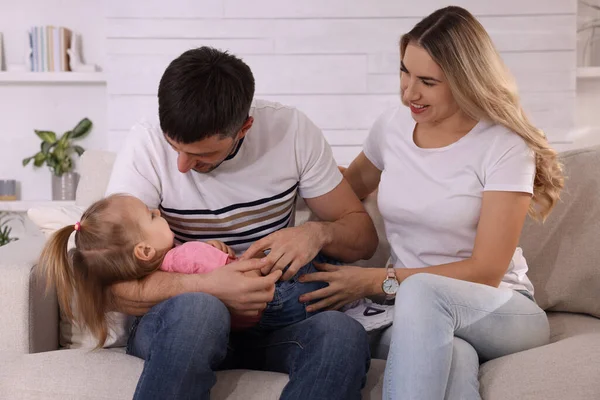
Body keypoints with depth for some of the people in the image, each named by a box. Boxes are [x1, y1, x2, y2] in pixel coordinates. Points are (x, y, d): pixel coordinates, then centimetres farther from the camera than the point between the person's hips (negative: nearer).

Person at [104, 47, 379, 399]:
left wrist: (318, 233, -21)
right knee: (198, 310, -37)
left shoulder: (292, 130, -7)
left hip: (273, 318, 2)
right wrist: (209, 287, -33)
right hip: (175, 322, -1)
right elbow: (118, 286, -17)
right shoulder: (147, 144, -13)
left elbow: (363, 233, 2)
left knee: (343, 333, -31)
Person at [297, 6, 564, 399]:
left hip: (500, 312, -2)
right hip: (415, 311, 2)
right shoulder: (391, 126, 3)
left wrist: (378, 281, -18)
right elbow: (350, 185, 23)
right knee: (452, 357, -37)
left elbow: (486, 272, -14)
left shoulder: (504, 146, -12)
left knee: (421, 291, -38)